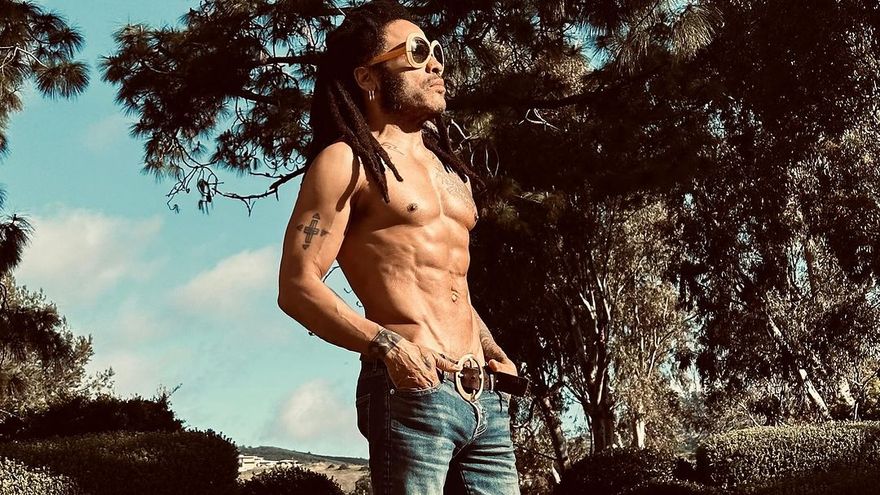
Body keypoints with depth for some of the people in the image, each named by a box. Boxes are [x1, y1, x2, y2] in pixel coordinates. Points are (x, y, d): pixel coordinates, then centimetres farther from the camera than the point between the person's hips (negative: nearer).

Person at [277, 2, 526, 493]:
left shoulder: (452, 170, 23)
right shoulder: (346, 162, 0)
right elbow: (297, 286, -9)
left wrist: (495, 354, 16)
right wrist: (386, 345, -22)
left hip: (485, 400, 7)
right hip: (411, 390, -7)